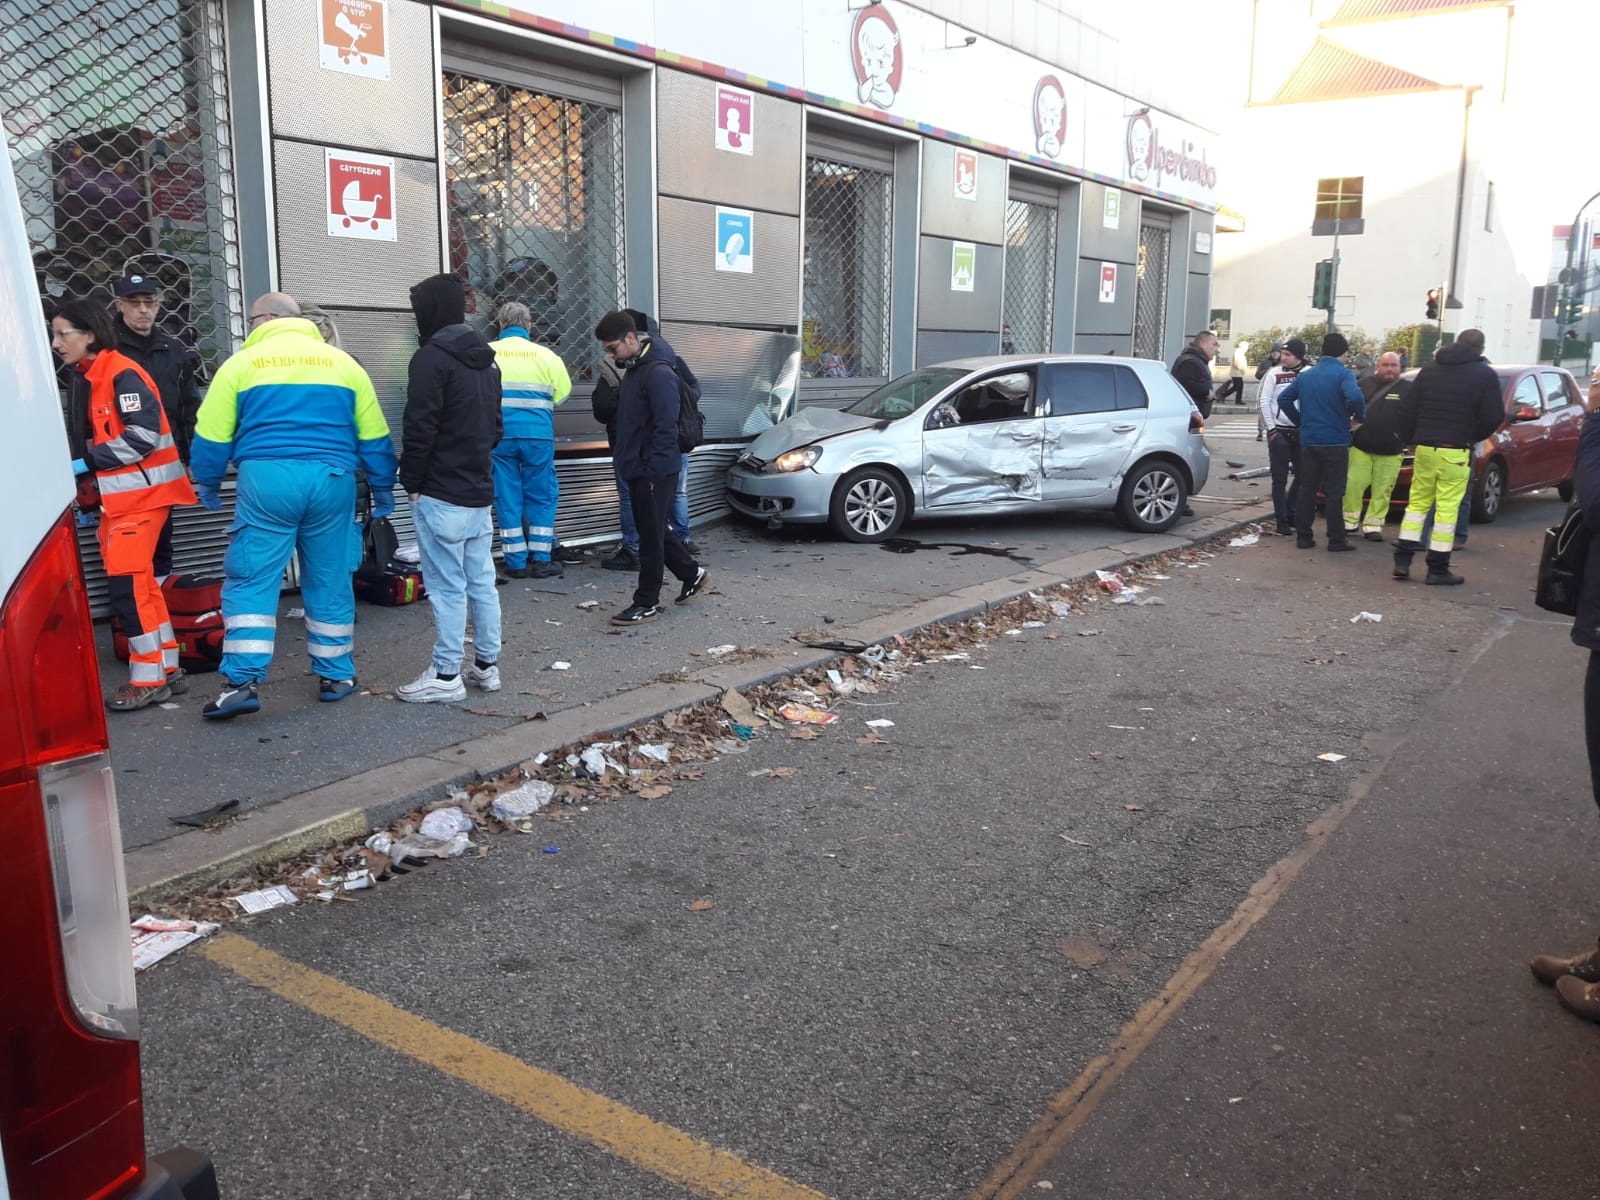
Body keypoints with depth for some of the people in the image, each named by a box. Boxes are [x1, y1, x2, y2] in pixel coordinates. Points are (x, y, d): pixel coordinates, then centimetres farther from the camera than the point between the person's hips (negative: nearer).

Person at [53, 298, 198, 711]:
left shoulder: (121, 374, -14)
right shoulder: (81, 380, 15)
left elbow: (144, 434, -22)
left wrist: (87, 462, -18)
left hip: (140, 494, -9)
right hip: (115, 497, 9)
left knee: (126, 584, -10)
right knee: (141, 583, 11)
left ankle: (149, 679, -2)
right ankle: (167, 669, 19)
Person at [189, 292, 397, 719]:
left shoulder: (240, 363, 8)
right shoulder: (343, 362, 13)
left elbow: (212, 436, 7)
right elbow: (373, 437, 13)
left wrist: (207, 483, 22)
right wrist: (383, 487, 22)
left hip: (266, 480, -2)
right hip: (331, 480, 2)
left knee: (250, 581, 3)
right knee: (330, 583, 11)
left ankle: (242, 681, -4)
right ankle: (335, 676, 18)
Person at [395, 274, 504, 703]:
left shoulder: (432, 357, -12)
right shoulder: (487, 360, 15)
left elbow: (420, 428, -16)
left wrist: (411, 482, -7)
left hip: (442, 494, -8)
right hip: (480, 492, 8)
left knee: (447, 586, -4)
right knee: (481, 582, 11)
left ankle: (446, 676, 1)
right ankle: (486, 665, 18)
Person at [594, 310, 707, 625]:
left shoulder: (659, 372, -18)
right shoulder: (633, 368, 12)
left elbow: (666, 428, -22)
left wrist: (652, 469, -23)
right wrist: (623, 458, 16)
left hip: (655, 470, -10)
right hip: (636, 467, 10)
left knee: (651, 536, -1)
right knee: (653, 531, 17)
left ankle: (646, 604, 8)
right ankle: (691, 573, 33)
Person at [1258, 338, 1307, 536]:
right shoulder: (1274, 374, -3)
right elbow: (1263, 401, -3)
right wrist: (1271, 429, -7)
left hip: (1302, 432, 2)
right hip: (1279, 432, -2)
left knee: (1302, 475, 8)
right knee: (1280, 479, -1)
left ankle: (1290, 513, 25)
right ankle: (1282, 521, 3)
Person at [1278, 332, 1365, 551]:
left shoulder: (1306, 375, 9)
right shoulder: (1342, 374, -10)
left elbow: (1284, 399, 10)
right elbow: (1355, 397, -26)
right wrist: (1360, 416, -8)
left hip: (1308, 441, 5)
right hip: (1335, 442, -5)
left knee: (1307, 489, 9)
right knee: (1334, 492, 0)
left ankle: (1303, 536, 11)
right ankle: (1336, 539, 4)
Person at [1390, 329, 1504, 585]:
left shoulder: (1429, 370, 9)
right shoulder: (1485, 375, -2)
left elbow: (1409, 408, 8)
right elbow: (1494, 417, -5)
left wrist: (1413, 438, 15)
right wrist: (1473, 437, 11)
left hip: (1425, 448, 4)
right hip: (1456, 451, -4)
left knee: (1417, 503, 12)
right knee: (1447, 509, -1)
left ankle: (1402, 561, 6)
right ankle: (1438, 569, 2)